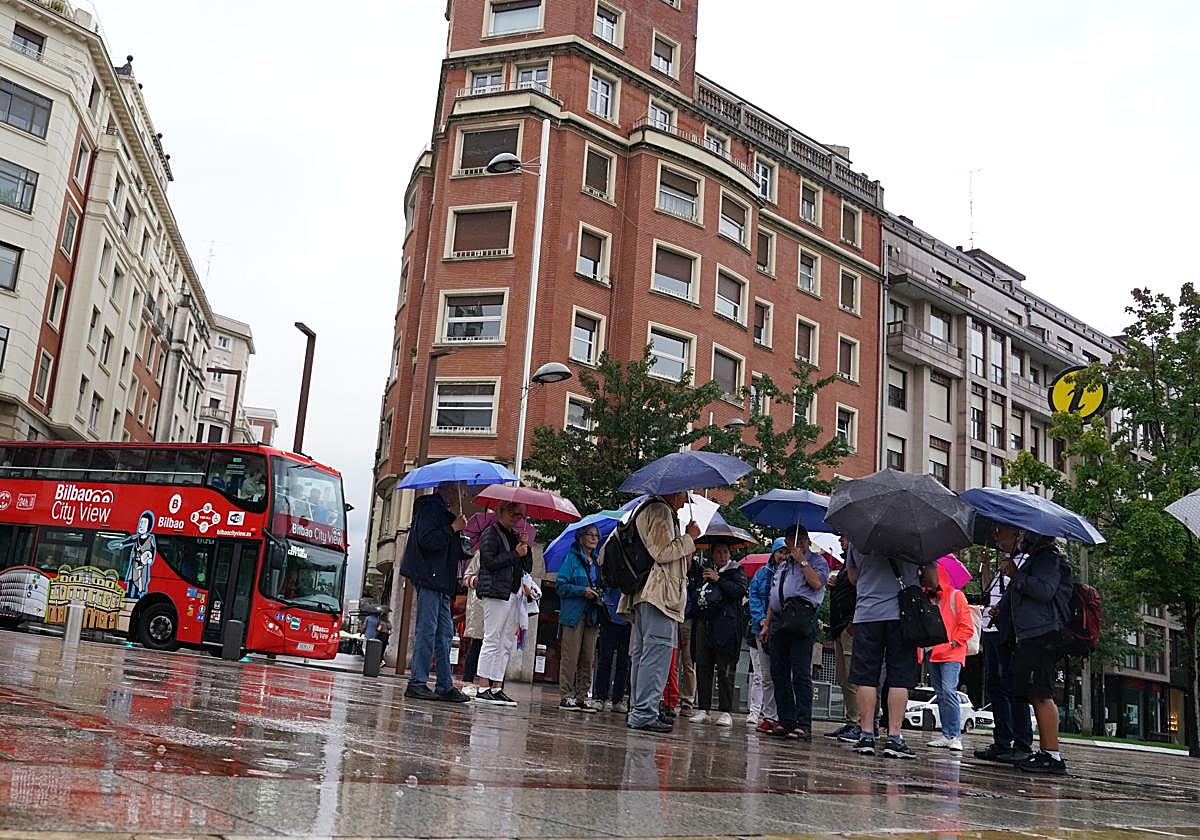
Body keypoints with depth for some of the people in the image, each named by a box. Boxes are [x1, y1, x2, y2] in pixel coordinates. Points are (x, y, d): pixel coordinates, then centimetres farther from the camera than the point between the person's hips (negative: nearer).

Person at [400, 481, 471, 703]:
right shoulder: (430, 507, -6)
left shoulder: (443, 511, 23)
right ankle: (417, 683, -5)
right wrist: (453, 528, -11)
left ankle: (445, 686, 11)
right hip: (429, 577, -10)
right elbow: (427, 539, -19)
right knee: (426, 630, -9)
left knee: (445, 632, 8)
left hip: (441, 581, 10)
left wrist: (464, 547, 10)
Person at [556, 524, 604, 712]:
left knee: (588, 658, 4)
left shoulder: (596, 562, 17)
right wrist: (583, 591, -16)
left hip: (592, 614, 6)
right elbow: (560, 585, -7)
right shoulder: (572, 558, -1)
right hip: (574, 613, -6)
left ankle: (582, 696, 9)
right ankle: (565, 696, -2)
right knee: (570, 656, -6)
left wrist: (599, 594, 3)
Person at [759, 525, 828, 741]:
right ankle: (785, 721, 10)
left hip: (801, 620, -7)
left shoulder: (816, 560, 7)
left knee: (801, 675, -11)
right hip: (779, 621, 7)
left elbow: (817, 583, -14)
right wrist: (766, 625, 21)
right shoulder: (783, 565, 26)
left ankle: (803, 725, -12)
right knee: (779, 674, 5)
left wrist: (802, 560, -8)